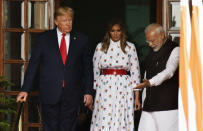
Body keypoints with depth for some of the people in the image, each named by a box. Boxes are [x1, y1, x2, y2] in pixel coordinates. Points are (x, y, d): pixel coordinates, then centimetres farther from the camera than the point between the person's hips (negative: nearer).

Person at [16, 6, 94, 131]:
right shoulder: (44, 39, 4)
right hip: (50, 94, -1)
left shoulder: (81, 40, 7)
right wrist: (25, 90, -2)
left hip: (72, 95, 1)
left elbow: (88, 68, 8)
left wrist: (88, 92, 3)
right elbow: (33, 65, 3)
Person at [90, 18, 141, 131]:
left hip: (123, 89, 0)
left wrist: (137, 97, 2)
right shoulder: (100, 47, 8)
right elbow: (95, 72, 11)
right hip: (104, 90, 0)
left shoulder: (130, 47, 7)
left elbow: (135, 72, 6)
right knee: (104, 121, -6)